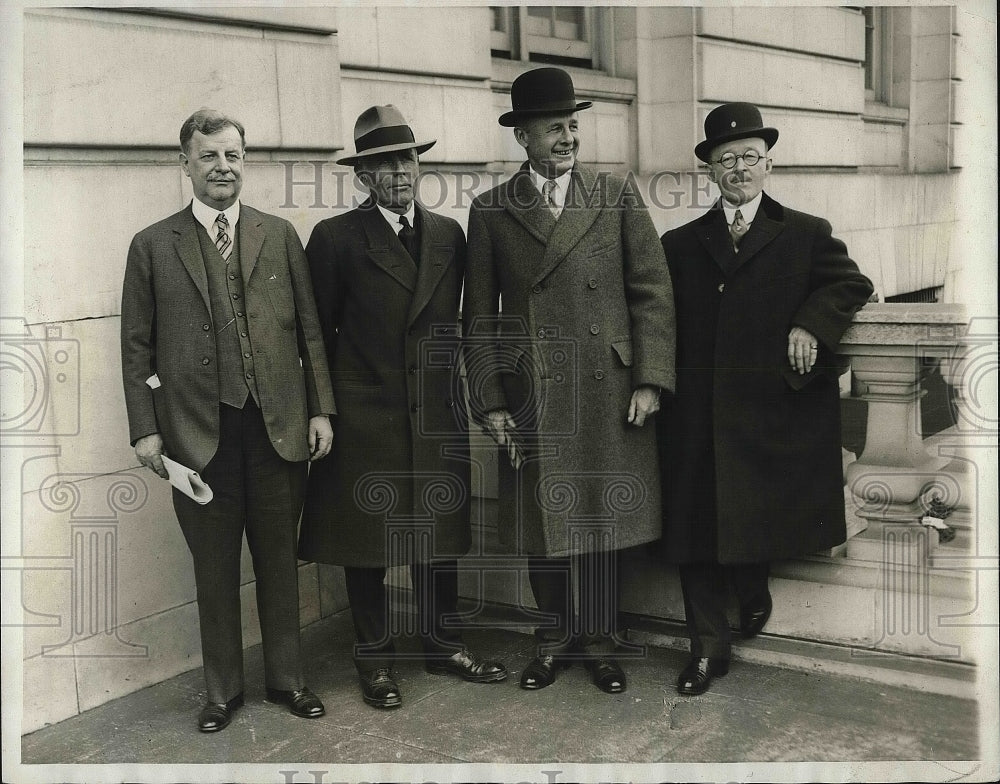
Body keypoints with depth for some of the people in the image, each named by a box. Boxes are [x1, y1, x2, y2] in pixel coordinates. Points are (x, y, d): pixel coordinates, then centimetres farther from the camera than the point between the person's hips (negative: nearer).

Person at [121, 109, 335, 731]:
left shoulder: (280, 236, 7)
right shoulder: (153, 246, 4)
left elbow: (310, 329, 6)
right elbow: (137, 347, 3)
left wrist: (320, 409, 1)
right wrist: (145, 429, -3)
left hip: (278, 427, 1)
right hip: (198, 434, -1)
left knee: (280, 563, 12)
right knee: (214, 570, 10)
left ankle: (287, 679, 28)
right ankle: (223, 690, 26)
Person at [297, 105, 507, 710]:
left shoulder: (450, 235, 9)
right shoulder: (336, 238, -3)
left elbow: (453, 323, 12)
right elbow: (318, 331, -1)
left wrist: (452, 387, 6)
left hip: (438, 413, 4)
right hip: (365, 417, -3)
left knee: (439, 533, 12)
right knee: (367, 541, 7)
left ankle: (444, 644, 27)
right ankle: (375, 659, 21)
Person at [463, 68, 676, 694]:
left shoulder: (619, 197, 5)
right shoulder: (491, 212, 5)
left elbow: (653, 292, 2)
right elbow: (480, 317, 5)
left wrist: (650, 380, -6)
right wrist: (489, 401, -1)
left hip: (611, 395, 0)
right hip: (531, 399, 0)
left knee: (606, 521, 8)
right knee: (543, 523, 9)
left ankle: (601, 640, 26)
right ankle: (555, 637, 28)